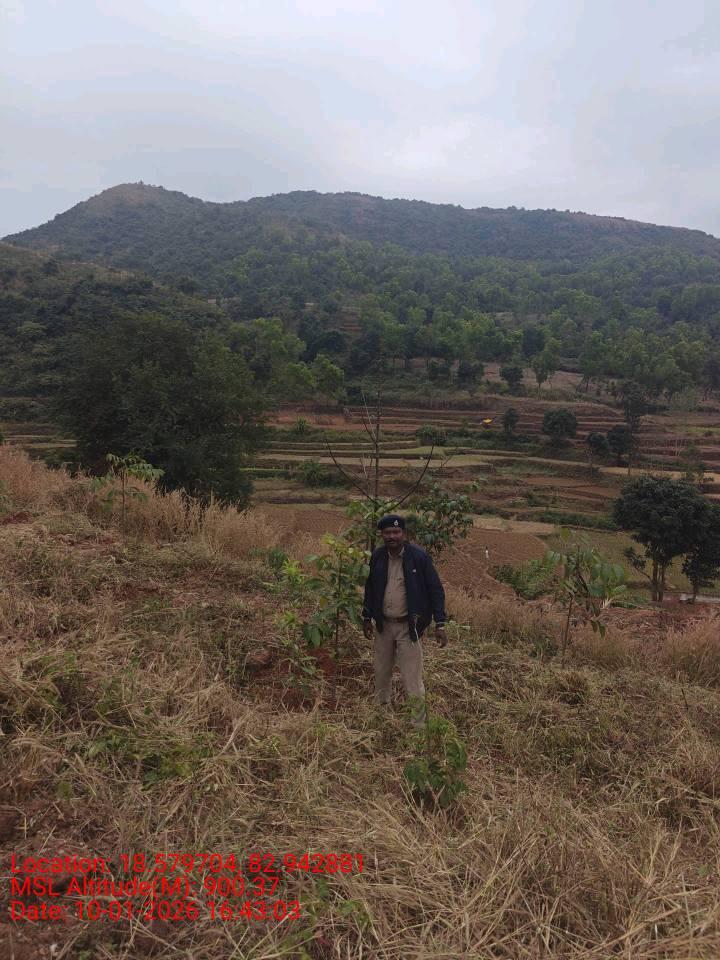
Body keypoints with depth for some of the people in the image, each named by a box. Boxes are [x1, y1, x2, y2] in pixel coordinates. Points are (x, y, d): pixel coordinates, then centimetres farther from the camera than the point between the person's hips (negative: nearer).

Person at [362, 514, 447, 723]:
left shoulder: (419, 556, -13)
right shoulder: (377, 556, -1)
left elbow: (435, 590, -9)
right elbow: (370, 588, 12)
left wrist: (440, 625, -13)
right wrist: (367, 618, 13)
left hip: (409, 626, -5)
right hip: (383, 624, 5)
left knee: (411, 679, -3)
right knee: (381, 673, 19)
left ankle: (417, 723, 11)